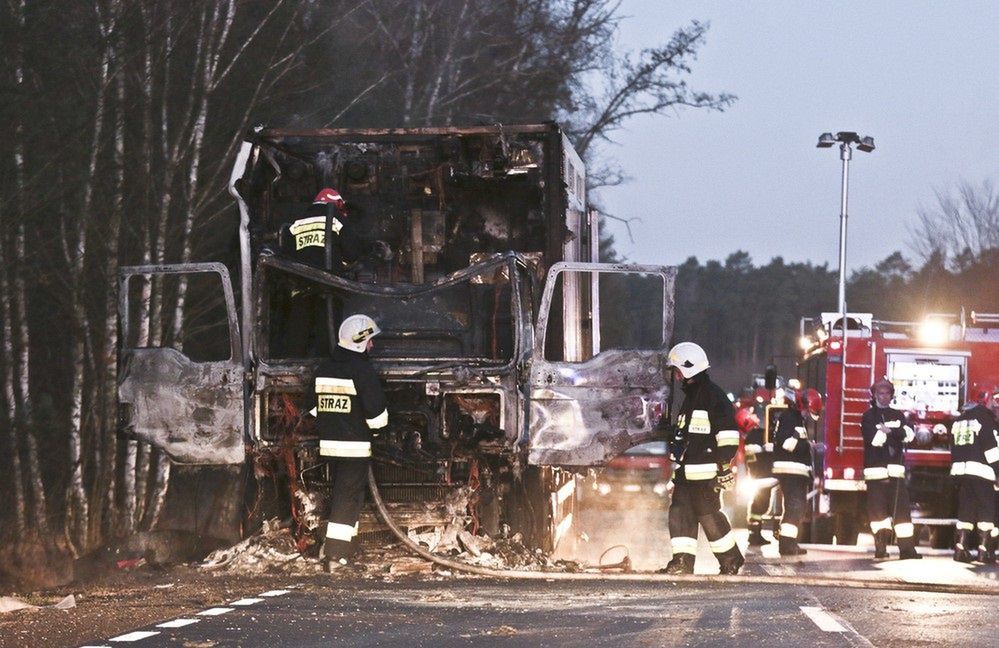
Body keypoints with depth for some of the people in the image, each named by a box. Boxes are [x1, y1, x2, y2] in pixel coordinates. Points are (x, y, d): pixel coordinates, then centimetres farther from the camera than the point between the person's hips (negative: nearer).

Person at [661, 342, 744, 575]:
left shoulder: (713, 396, -10)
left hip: (705, 472, -9)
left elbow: (727, 434, -16)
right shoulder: (690, 396, 21)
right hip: (686, 471, 9)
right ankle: (683, 560, 3)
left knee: (709, 514, -7)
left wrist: (725, 467, -19)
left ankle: (732, 560, 4)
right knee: (680, 512, 3)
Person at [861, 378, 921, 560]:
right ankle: (880, 547, -2)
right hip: (876, 469, -3)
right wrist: (895, 433, -3)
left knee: (901, 508, -2)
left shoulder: (898, 416, 18)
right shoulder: (869, 416, 4)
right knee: (878, 510, -5)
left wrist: (889, 431, -11)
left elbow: (908, 434, 1)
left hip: (895, 469, 3)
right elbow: (873, 439, -12)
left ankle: (906, 548, -4)